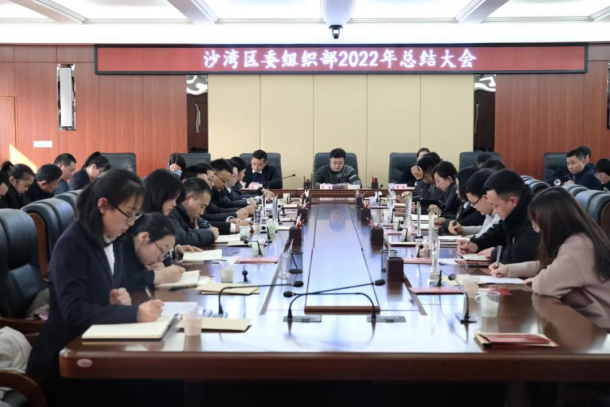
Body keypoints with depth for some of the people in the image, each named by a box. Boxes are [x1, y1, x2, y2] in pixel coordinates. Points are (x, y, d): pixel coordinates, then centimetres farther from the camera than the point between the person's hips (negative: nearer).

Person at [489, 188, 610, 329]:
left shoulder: (578, 247, -26)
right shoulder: (577, 239, 7)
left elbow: (545, 284, -28)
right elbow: (546, 265, 20)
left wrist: (534, 280, -6)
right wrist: (509, 270, 13)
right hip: (582, 315, 9)